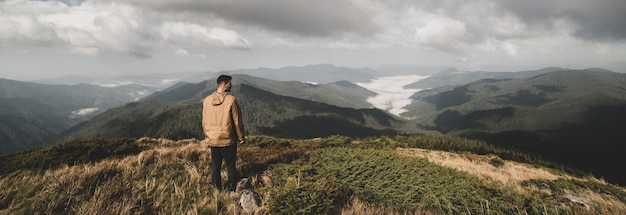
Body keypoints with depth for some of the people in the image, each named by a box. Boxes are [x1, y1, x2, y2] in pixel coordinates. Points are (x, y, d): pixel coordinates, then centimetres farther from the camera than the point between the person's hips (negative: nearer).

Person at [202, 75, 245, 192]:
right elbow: (237, 120, -10)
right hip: (228, 139, -4)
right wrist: (241, 137, 2)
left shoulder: (206, 100, 1)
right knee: (230, 166, 8)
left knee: (215, 166, 14)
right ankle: (232, 190, 14)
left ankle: (217, 190, 23)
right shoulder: (231, 100, -14)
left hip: (213, 140, 4)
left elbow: (204, 122, 8)